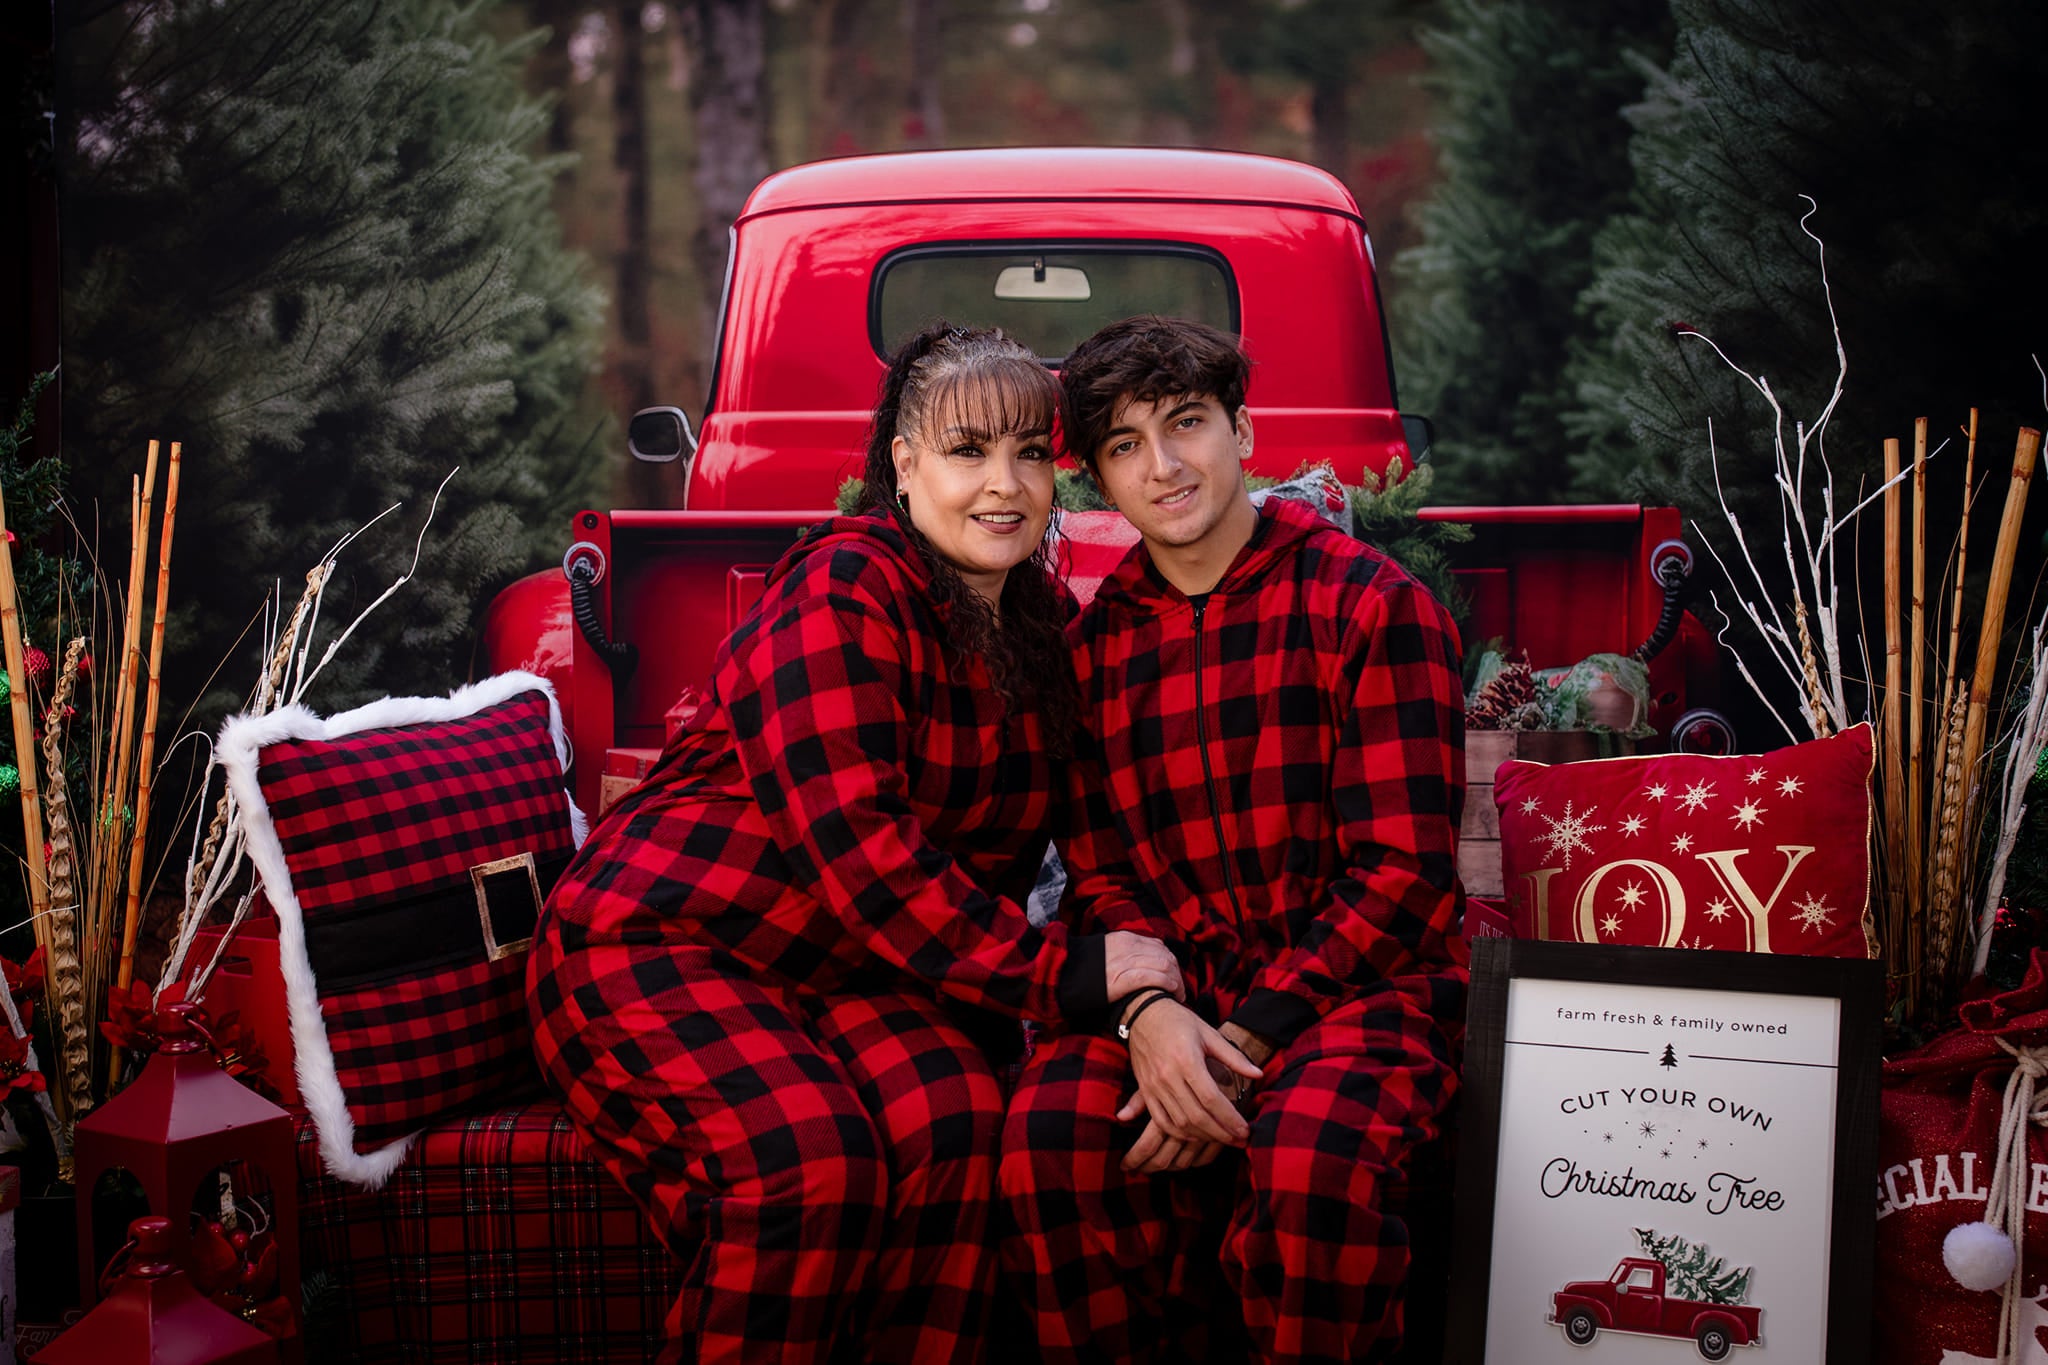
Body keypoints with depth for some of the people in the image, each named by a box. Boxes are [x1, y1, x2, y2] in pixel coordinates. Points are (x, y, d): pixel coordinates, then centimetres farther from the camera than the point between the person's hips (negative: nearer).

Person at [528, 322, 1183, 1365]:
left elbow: (1001, 840, 14)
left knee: (960, 1117, -24)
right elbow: (854, 846, -23)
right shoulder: (842, 590, -15)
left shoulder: (1047, 620, 8)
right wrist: (1056, 973, -22)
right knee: (812, 1154, -30)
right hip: (658, 939, -6)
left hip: (852, 965, 6)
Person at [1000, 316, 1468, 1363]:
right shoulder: (1093, 645, 12)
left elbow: (1403, 868, -8)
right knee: (1048, 1133, -27)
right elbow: (1098, 875, 10)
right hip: (1175, 992, 4)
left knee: (1311, 1155, -36)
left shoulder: (1372, 605, -3)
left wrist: (1245, 1040, -17)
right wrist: (1146, 1009, -13)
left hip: (1363, 982, -3)